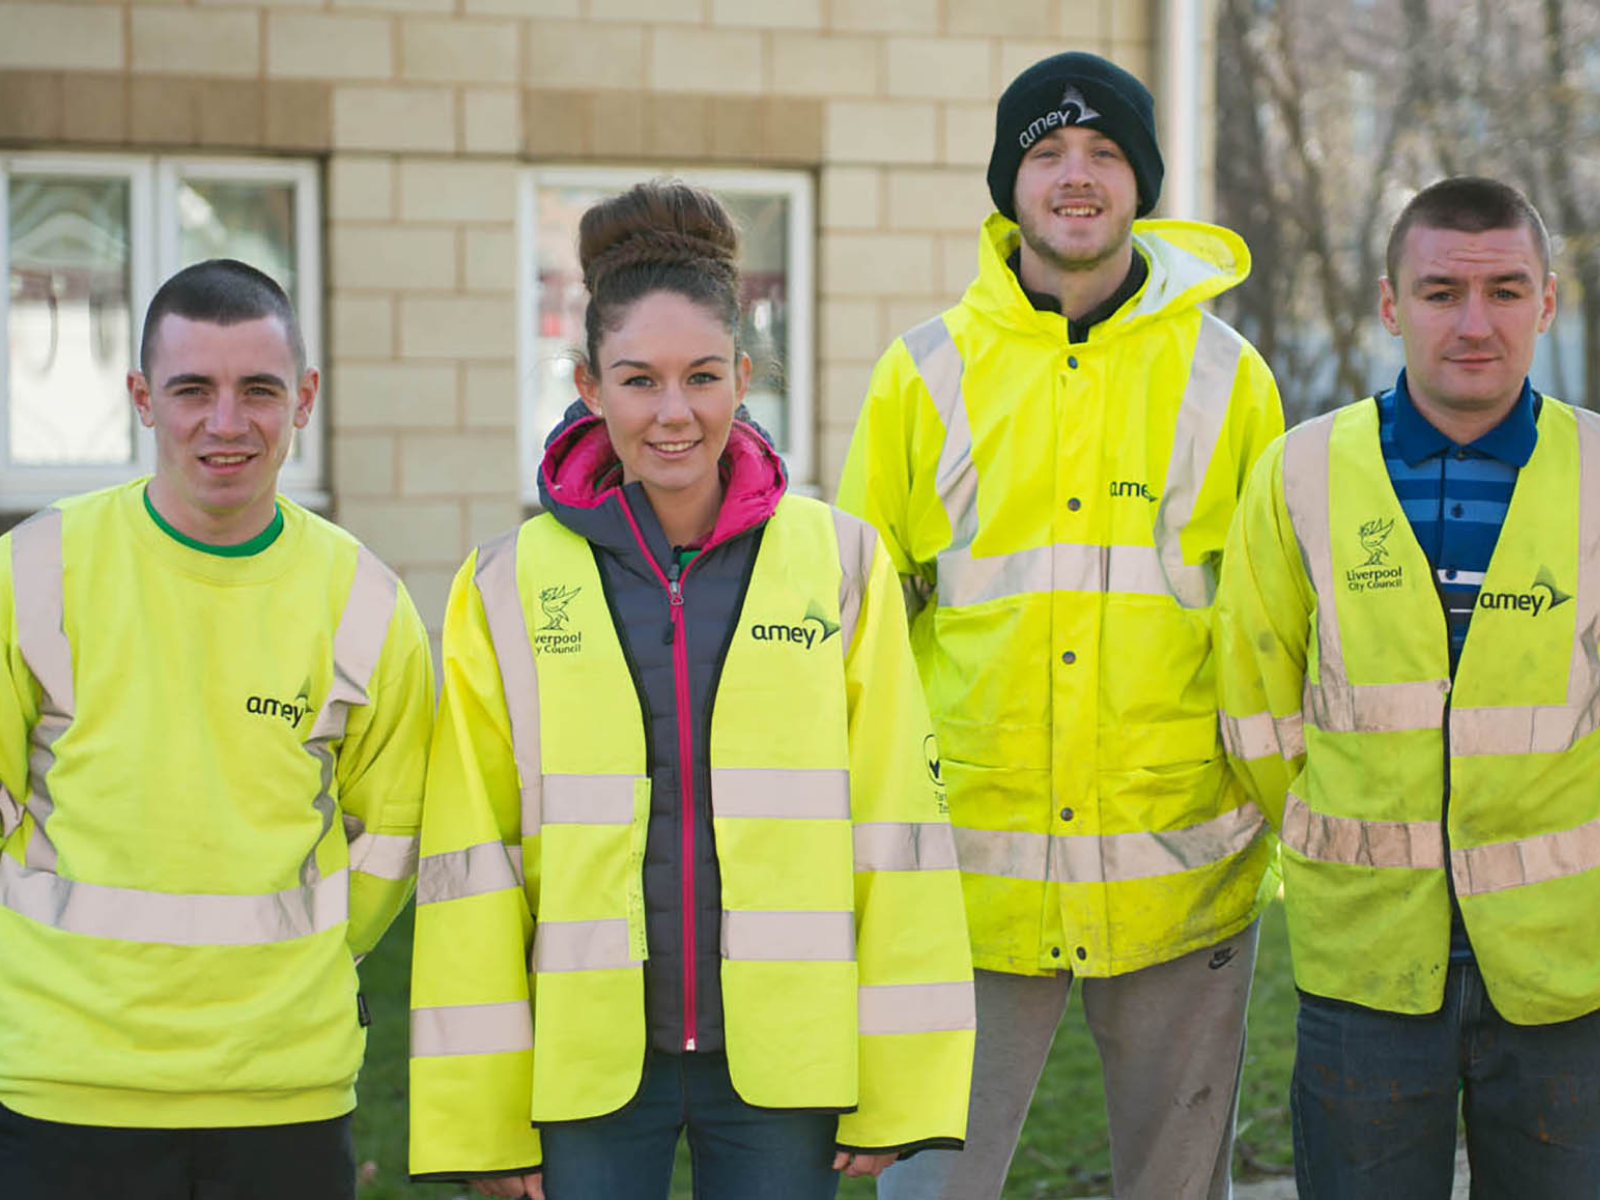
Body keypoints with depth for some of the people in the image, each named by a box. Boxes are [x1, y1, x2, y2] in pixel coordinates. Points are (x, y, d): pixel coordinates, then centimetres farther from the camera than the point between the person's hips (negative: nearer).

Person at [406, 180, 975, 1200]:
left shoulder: (840, 563, 0)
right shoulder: (510, 587, 1)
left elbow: (894, 823, 0)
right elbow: (472, 857, 2)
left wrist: (896, 1088, -2)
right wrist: (479, 1113, -1)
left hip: (781, 1060, 0)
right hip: (588, 1056, 0)